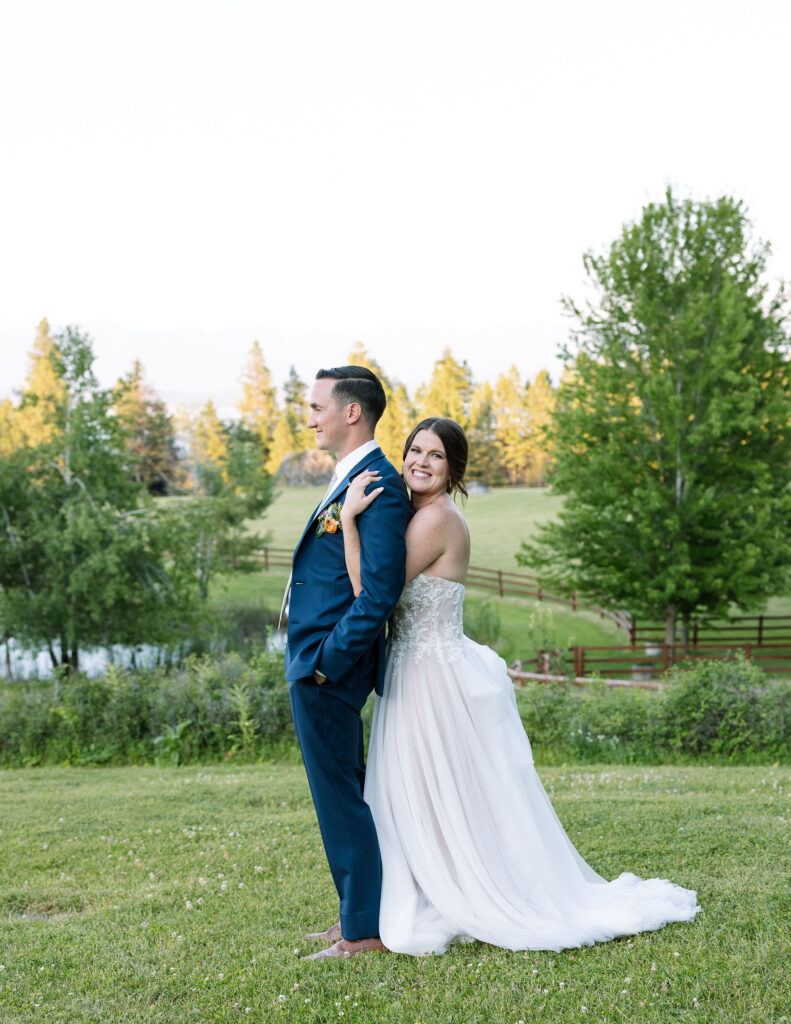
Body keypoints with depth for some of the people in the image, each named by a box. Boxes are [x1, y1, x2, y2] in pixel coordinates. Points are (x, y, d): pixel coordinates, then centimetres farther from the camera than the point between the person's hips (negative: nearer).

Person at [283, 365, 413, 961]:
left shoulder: (378, 485, -18)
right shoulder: (352, 478, 14)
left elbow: (381, 589, -25)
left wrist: (328, 662, -20)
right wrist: (316, 663, 15)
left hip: (328, 669, -10)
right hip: (317, 664, 10)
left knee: (341, 795, -1)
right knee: (344, 793, 18)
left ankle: (365, 930, 11)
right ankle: (358, 915, 30)